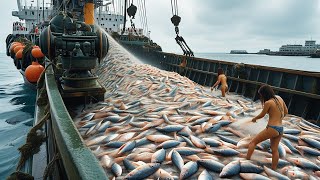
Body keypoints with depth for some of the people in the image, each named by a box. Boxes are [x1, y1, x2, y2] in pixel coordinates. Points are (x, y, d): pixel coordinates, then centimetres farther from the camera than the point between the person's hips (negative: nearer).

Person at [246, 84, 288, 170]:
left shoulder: (268, 103, -14)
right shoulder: (279, 98, 6)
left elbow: (261, 115, 0)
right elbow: (286, 112, 17)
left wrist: (254, 119, 19)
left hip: (272, 128, -7)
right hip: (280, 129, 8)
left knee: (253, 142, 4)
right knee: (274, 150, 18)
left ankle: (247, 160, -1)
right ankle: (273, 170, 25)